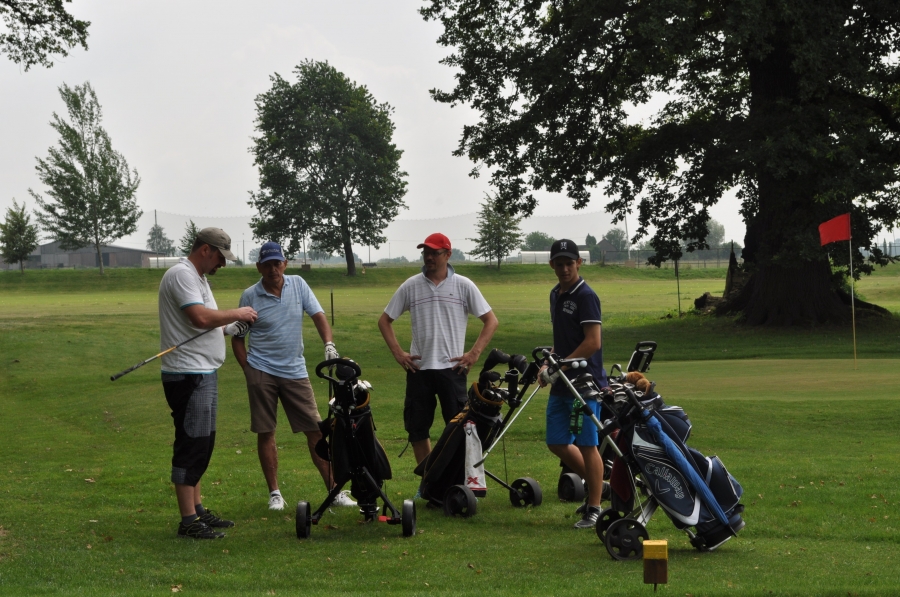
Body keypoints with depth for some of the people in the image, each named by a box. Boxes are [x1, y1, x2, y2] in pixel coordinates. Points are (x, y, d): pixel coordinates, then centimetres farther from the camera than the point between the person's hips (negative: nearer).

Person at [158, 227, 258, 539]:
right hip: (189, 375, -11)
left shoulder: (197, 277, 19)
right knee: (192, 446, -9)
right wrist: (237, 313, -14)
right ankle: (189, 521, -8)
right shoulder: (182, 274, -15)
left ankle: (197, 510, 24)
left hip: (203, 373, 11)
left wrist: (231, 327, 6)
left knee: (199, 446, 16)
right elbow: (200, 317, -27)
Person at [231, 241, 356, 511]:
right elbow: (237, 337, 4)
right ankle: (274, 493, 13)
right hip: (261, 372, -2)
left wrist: (329, 344, -20)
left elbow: (318, 314, -3)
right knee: (265, 433, 2)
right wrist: (248, 369, -3)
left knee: (316, 430, 0)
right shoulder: (250, 296, -4)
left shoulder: (298, 285, 1)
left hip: (295, 371, 2)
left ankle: (335, 490, 4)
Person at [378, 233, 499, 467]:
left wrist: (474, 353, -4)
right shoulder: (410, 286, 6)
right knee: (417, 428, 5)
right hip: (418, 368, 2)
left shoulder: (464, 286, 1)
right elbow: (385, 320, 14)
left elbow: (490, 320, 5)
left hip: (452, 368, -2)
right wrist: (398, 352, 4)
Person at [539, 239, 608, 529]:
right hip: (561, 385, 9)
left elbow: (593, 343, -18)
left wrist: (560, 367, -17)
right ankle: (595, 485, 29)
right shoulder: (556, 295, 15)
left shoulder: (585, 296, -12)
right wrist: (548, 365, 9)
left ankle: (594, 509, 4)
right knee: (557, 443, 12)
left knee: (587, 445, -4)